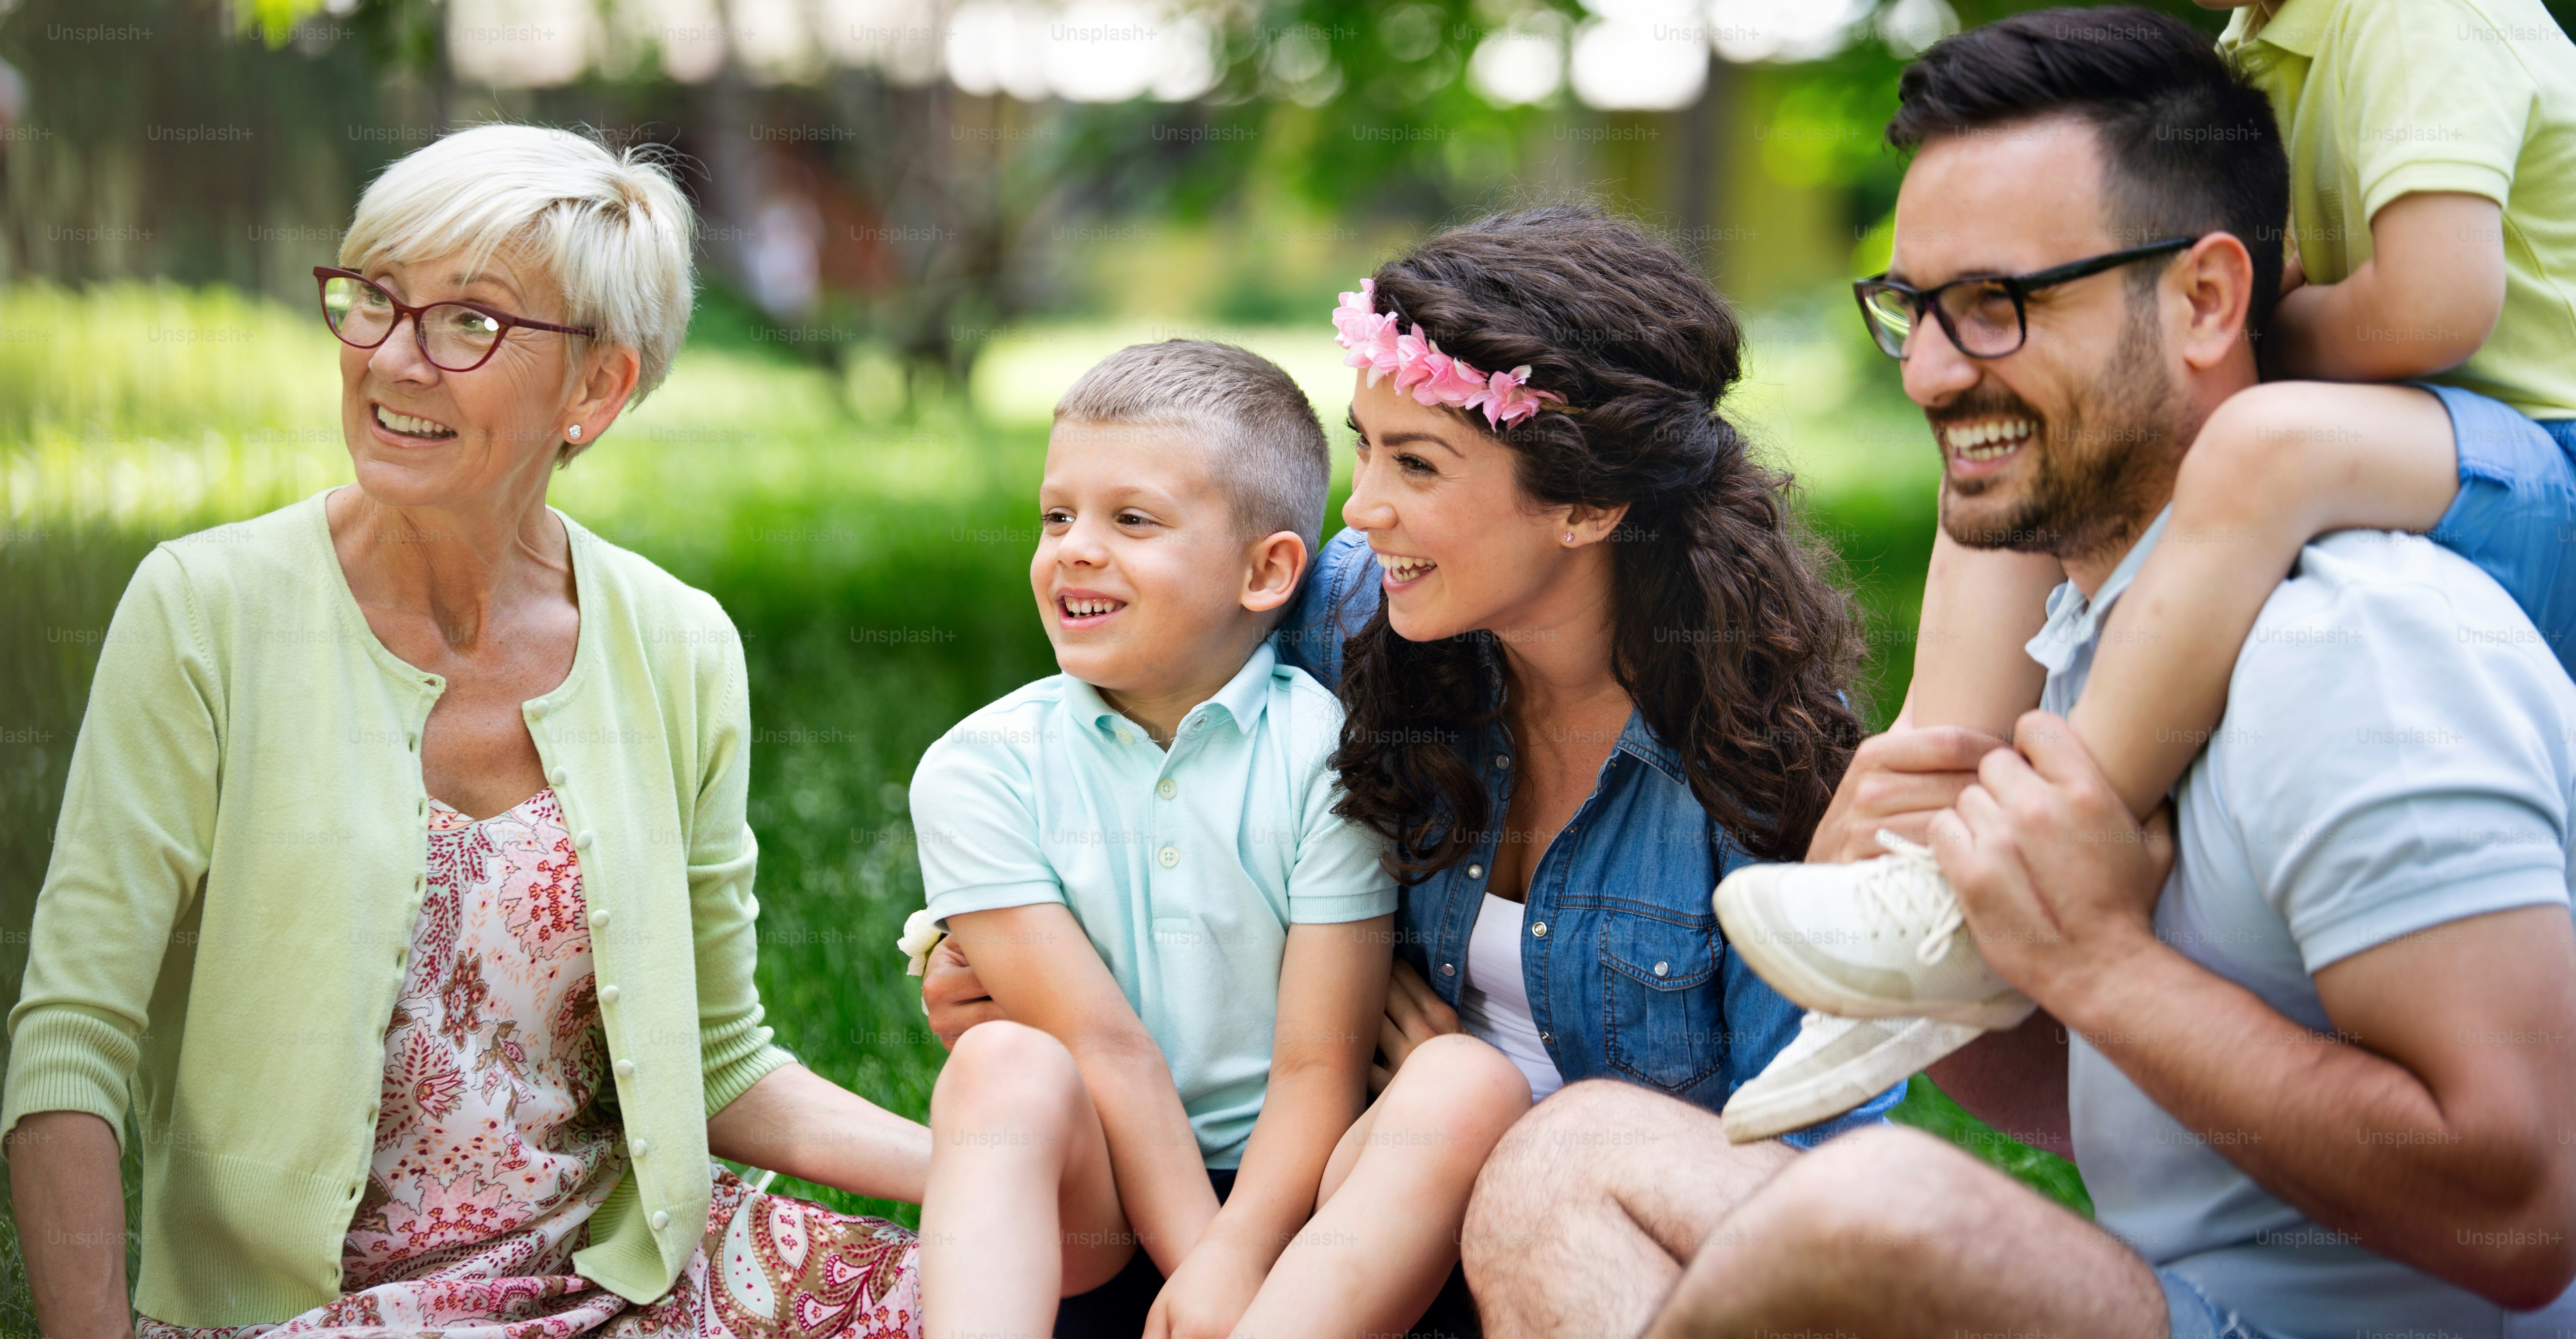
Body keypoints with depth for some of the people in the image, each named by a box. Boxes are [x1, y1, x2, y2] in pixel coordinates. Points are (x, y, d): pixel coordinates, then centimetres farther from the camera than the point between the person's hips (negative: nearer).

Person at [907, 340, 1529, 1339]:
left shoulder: (1325, 750, -4)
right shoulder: (980, 770, -2)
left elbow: (1321, 1068, -9)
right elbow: (1102, 1046, -10)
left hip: (1281, 1189, 0)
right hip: (1093, 1209, 0)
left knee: (1470, 1082, -26)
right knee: (1006, 1063, -29)